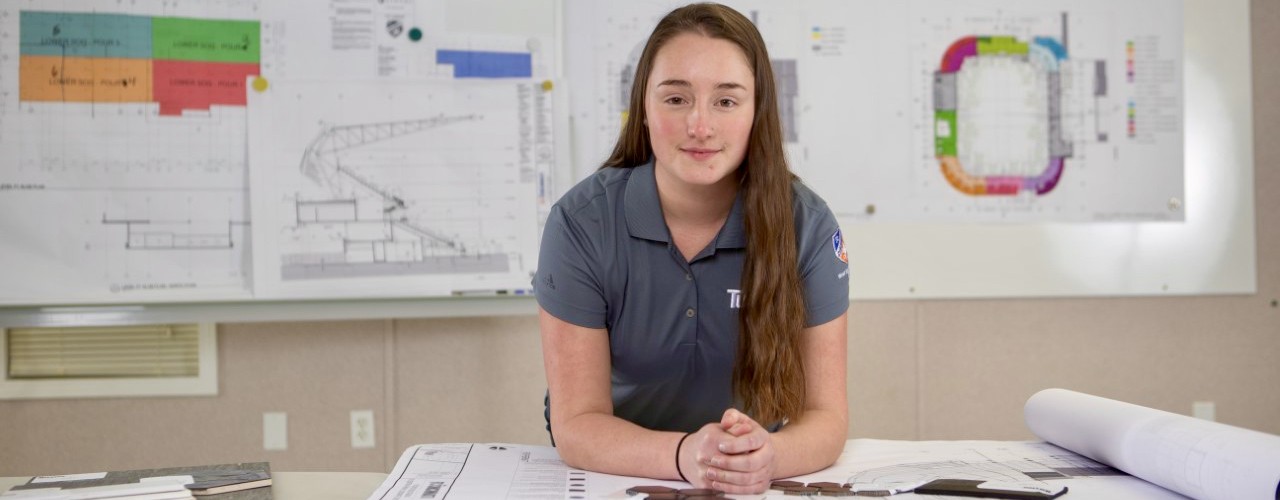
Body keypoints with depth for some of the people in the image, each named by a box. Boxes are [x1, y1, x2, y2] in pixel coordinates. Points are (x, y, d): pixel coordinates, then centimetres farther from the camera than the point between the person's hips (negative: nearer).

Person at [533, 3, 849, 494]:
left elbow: (825, 415, -10)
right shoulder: (580, 223, -13)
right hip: (616, 476, -1)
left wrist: (767, 455, -31)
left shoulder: (806, 226, -10)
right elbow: (577, 423, -14)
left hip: (752, 486, 1)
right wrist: (684, 455, -32)